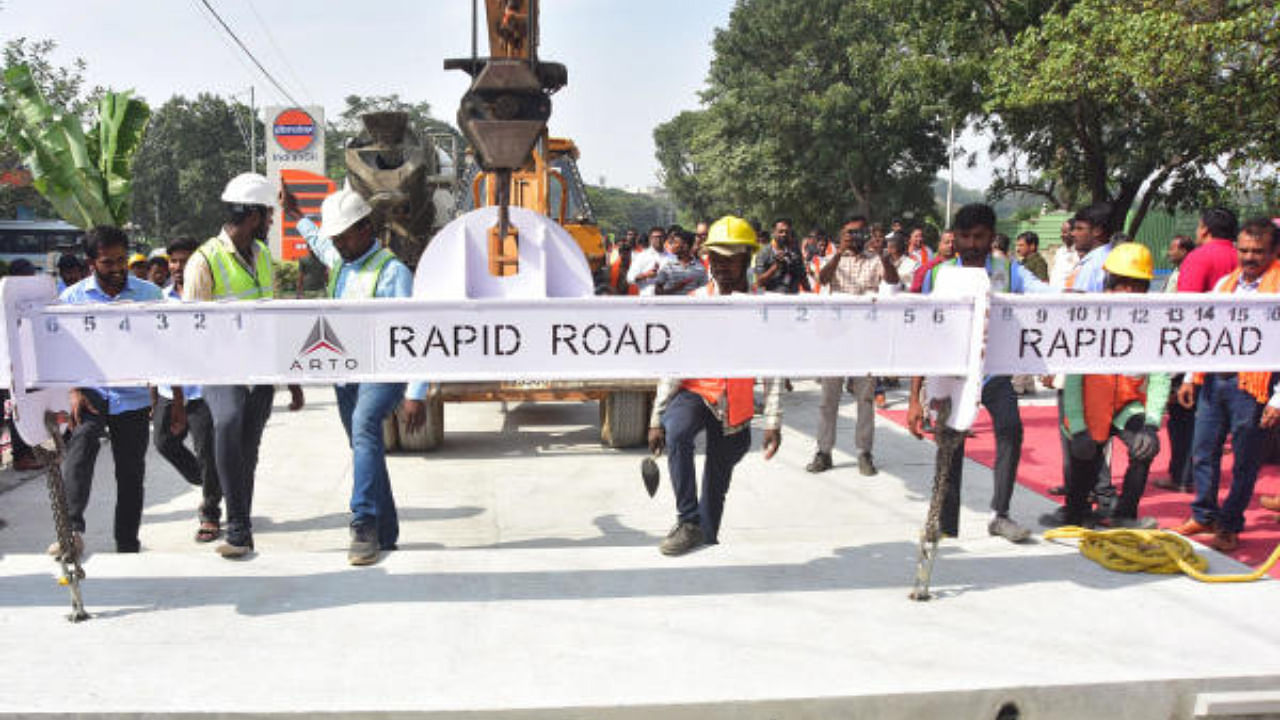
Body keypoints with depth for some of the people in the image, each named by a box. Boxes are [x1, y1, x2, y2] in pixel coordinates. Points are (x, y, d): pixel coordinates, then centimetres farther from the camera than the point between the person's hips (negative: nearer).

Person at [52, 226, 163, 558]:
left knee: (131, 473, 7)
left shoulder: (149, 294, 2)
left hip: (133, 396, 1)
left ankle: (128, 548, 19)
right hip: (91, 391, -1)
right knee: (80, 447, -27)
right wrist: (74, 391, -10)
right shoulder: (72, 297, 2)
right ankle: (72, 530, -33)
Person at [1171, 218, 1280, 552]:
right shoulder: (1225, 284, 13)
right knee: (1203, 451, 11)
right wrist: (1190, 378, 13)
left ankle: (1230, 527, 17)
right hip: (1213, 379, 6)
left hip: (1250, 386, -6)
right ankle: (1204, 516, 25)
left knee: (1244, 462, 5)